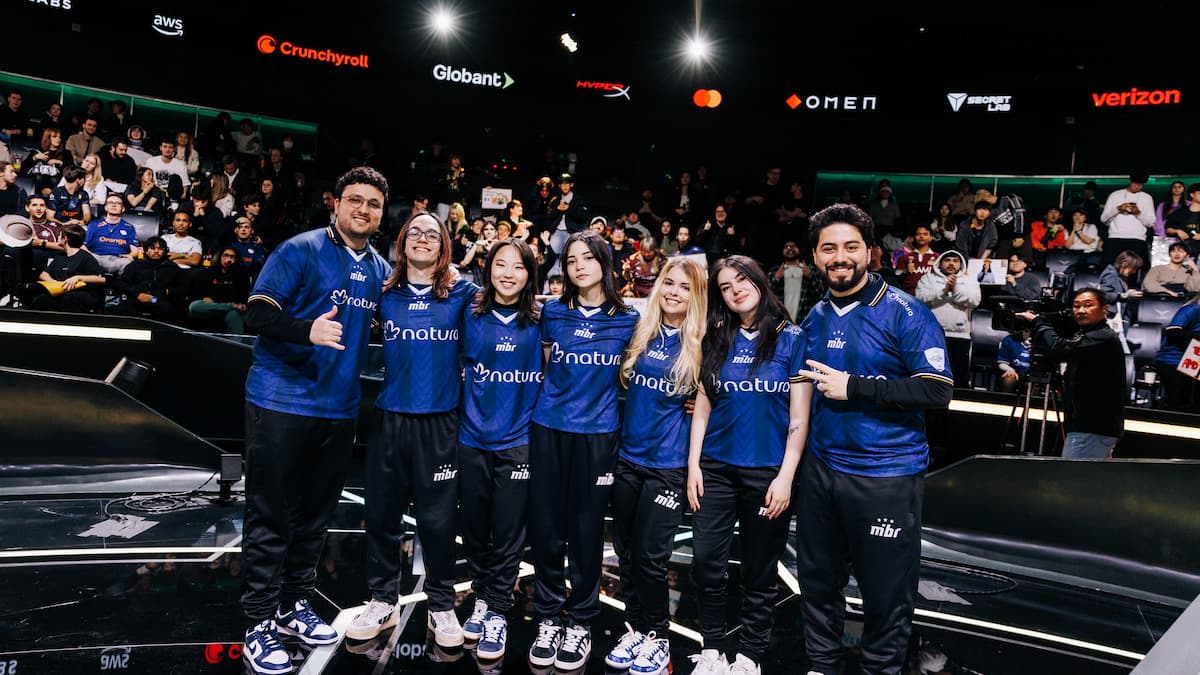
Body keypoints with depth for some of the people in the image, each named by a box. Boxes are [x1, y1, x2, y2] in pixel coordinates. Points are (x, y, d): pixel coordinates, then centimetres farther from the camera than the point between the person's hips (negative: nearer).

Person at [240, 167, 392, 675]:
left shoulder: (381, 271, 10)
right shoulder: (301, 250, -8)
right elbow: (257, 313, -15)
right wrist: (307, 329, -32)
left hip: (341, 409, 6)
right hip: (282, 402, -6)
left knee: (315, 514, 15)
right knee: (270, 516, 2)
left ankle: (294, 605, 31)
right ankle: (260, 623, 15)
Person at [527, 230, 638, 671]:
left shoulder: (628, 319, 1)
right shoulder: (552, 313, 5)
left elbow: (626, 376, 12)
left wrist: (597, 398, 4)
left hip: (598, 434, -1)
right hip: (548, 429, 2)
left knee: (586, 531, 6)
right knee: (545, 527, 6)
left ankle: (580, 622, 22)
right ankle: (547, 618, 22)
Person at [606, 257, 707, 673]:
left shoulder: (701, 343, -7)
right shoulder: (642, 333, 4)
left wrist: (694, 407, -10)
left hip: (669, 463, -4)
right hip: (628, 456, 4)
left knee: (649, 556, 1)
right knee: (625, 550, 12)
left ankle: (656, 637, 22)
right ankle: (634, 629, 29)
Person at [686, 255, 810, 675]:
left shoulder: (791, 339, -3)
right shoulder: (716, 341, 6)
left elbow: (799, 417, -6)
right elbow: (702, 408, 8)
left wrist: (785, 477, -12)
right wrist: (693, 465, 1)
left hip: (767, 473, -2)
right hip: (716, 468, 3)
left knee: (759, 572, 9)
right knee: (706, 562, 2)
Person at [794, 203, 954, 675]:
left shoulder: (904, 313, -10)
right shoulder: (815, 318, 9)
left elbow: (938, 390, -17)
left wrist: (854, 388, -19)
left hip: (886, 473, -5)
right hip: (820, 467, 6)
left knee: (886, 591, 8)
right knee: (818, 580, 17)